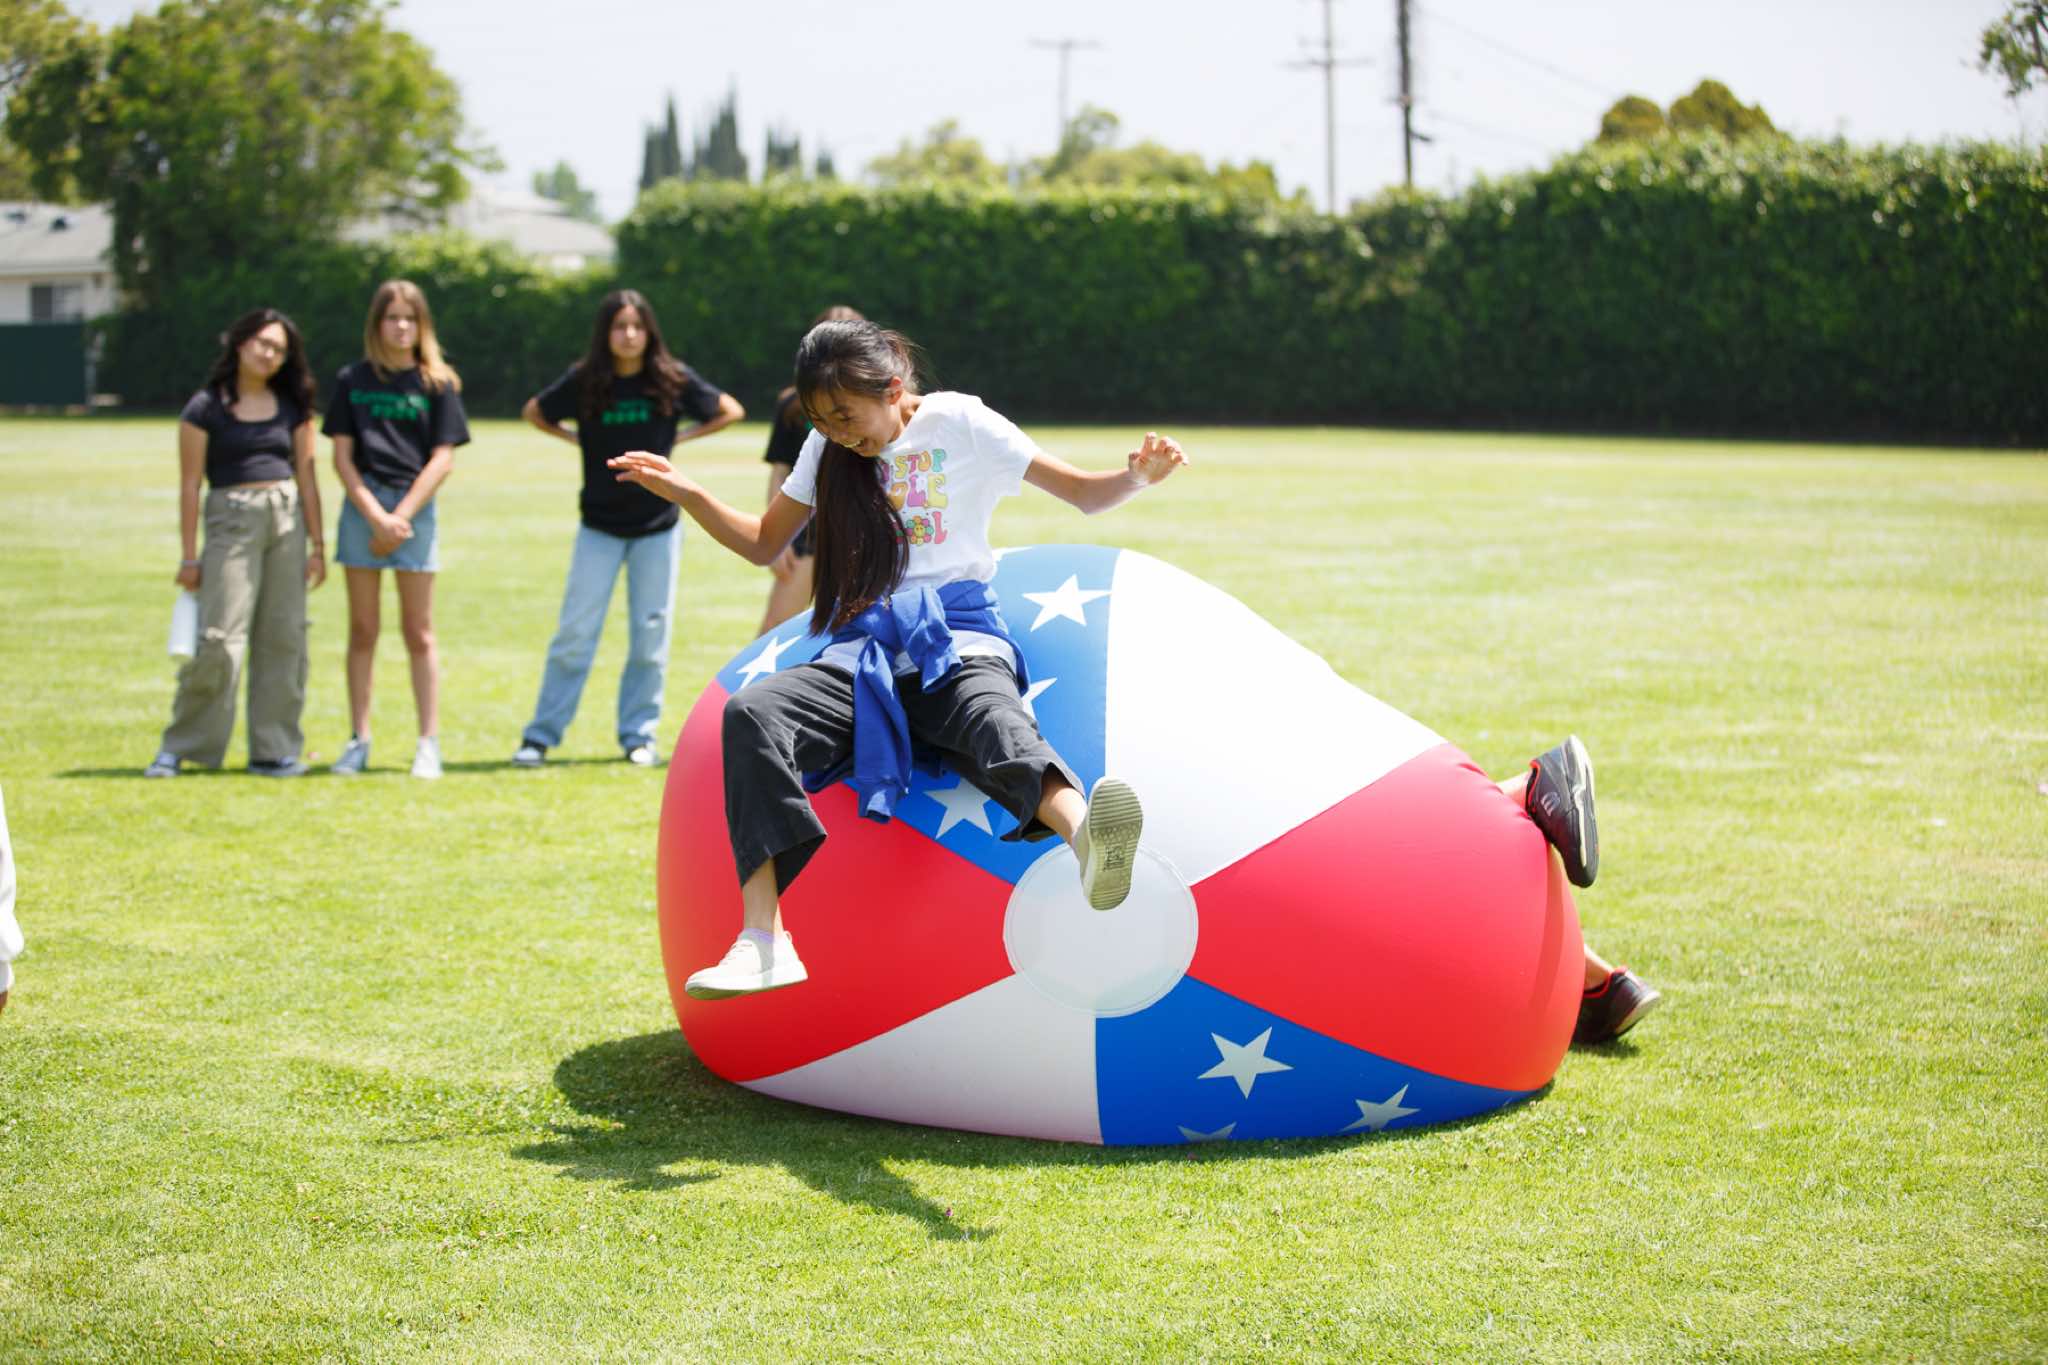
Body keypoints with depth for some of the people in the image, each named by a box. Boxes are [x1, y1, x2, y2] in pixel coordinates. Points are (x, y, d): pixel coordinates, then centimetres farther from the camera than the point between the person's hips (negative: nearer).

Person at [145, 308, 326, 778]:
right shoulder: (206, 408, -1)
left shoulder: (292, 407, 11)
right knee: (220, 639, -10)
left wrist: (317, 546, 5)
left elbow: (306, 475, 11)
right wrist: (189, 556, -4)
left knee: (284, 638, 2)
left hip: (287, 517, 4)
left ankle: (274, 749, 9)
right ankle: (178, 747, 2)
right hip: (231, 521, -4)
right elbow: (190, 483, -1)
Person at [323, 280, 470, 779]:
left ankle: (429, 742, 2)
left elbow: (442, 459, -1)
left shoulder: (437, 384, 4)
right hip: (361, 507, 1)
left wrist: (401, 515, -10)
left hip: (415, 507, -1)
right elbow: (342, 456, 3)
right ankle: (359, 740, 8)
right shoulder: (352, 381, 7)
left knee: (418, 631, 0)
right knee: (362, 629, 4)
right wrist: (377, 517, -8)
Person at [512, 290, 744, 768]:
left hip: (658, 527, 1)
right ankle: (541, 735, 3)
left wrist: (681, 438, -3)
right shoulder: (585, 382, -6)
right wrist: (576, 440, -1)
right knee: (576, 631, -2)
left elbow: (731, 411, 5)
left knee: (651, 635, 4)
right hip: (599, 526, 0)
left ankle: (639, 736, 14)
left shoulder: (673, 379, -6)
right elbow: (534, 412, 10)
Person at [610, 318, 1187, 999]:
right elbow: (764, 542, 26)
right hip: (863, 654, 4)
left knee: (998, 723, -38)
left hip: (957, 642, -4)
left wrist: (1137, 475, -19)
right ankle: (762, 941, -34)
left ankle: (1088, 837, -74)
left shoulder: (959, 423, 4)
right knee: (750, 712, -26)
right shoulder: (827, 449, 17)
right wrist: (687, 495, 11)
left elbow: (1082, 492, 2)